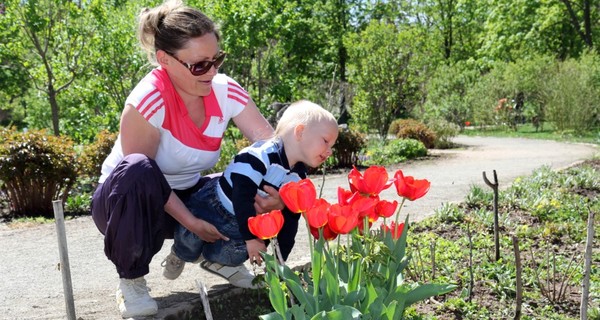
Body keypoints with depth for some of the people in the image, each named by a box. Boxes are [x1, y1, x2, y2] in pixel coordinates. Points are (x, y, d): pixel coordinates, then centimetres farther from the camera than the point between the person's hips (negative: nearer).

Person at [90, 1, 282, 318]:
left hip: (185, 196, 4)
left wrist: (279, 189, -35)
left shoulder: (225, 91, -15)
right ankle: (130, 280, -15)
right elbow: (141, 173, -24)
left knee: (261, 191, -16)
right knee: (136, 172, -39)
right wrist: (190, 222, -31)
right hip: (128, 203, -4)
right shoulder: (148, 100, -30)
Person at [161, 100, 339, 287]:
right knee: (191, 240, -11)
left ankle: (213, 259, 26)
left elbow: (289, 220, -1)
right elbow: (242, 197, -36)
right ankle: (181, 254, 25)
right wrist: (251, 238, -33)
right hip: (214, 208, -6)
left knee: (234, 256, -8)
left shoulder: (299, 178, -7)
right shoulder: (261, 155, -33)